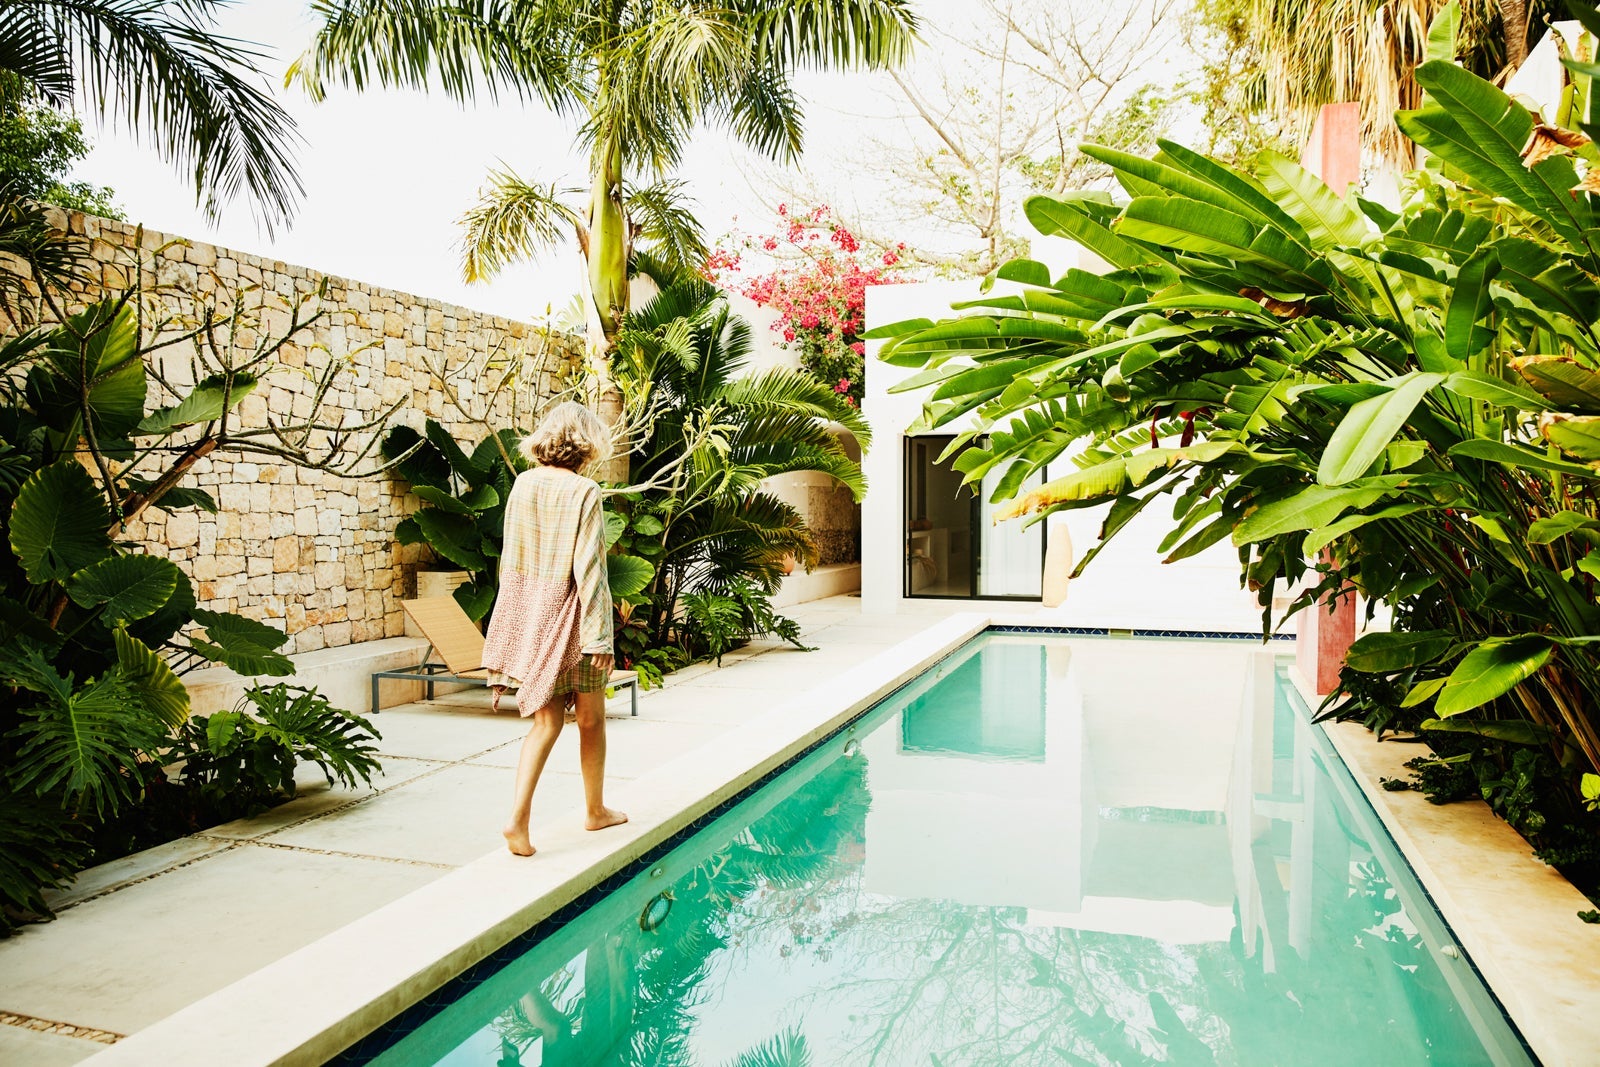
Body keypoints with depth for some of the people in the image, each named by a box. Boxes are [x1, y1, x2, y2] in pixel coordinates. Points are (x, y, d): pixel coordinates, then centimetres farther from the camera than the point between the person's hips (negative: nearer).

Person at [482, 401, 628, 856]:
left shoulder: (523, 483, 3)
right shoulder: (583, 492, -15)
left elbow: (511, 560, 9)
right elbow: (588, 571, -18)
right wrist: (600, 637, -14)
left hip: (528, 614, 5)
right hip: (570, 617, -5)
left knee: (546, 720, 9)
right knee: (591, 718, 14)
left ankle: (518, 817, -3)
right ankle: (596, 810, 29)